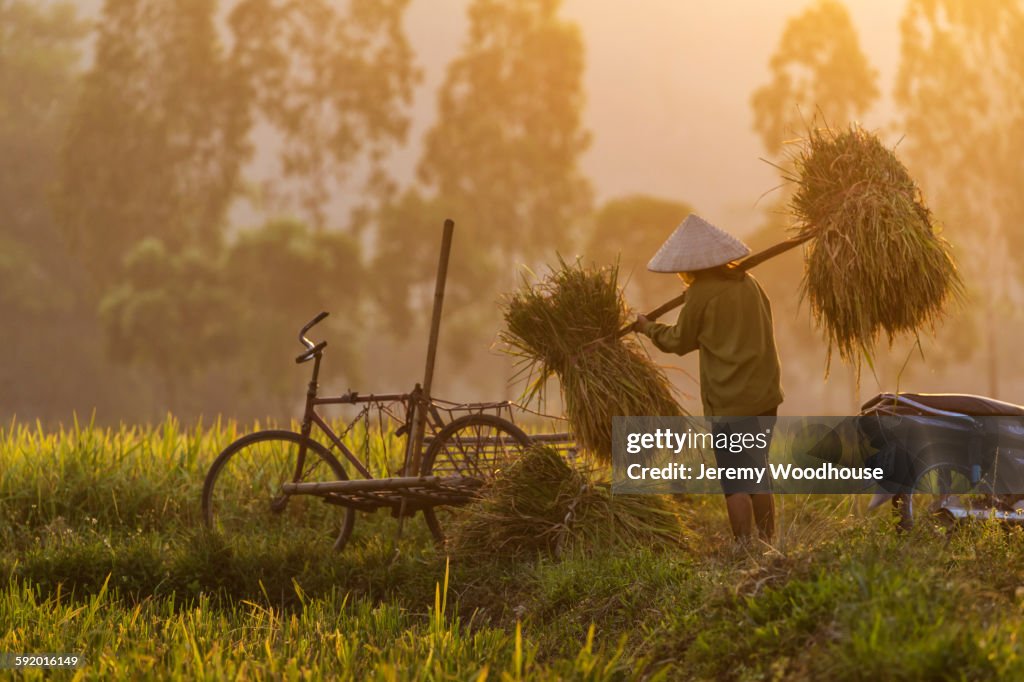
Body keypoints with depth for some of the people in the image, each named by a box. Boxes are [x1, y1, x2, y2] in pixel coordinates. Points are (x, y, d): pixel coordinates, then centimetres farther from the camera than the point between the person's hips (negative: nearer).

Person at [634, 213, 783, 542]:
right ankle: (767, 545, 20)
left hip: (729, 401, -7)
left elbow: (680, 341, 1)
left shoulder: (701, 293, -10)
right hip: (765, 394, 7)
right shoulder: (748, 283, 8)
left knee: (737, 483, -3)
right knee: (759, 477, 16)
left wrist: (649, 328, 20)